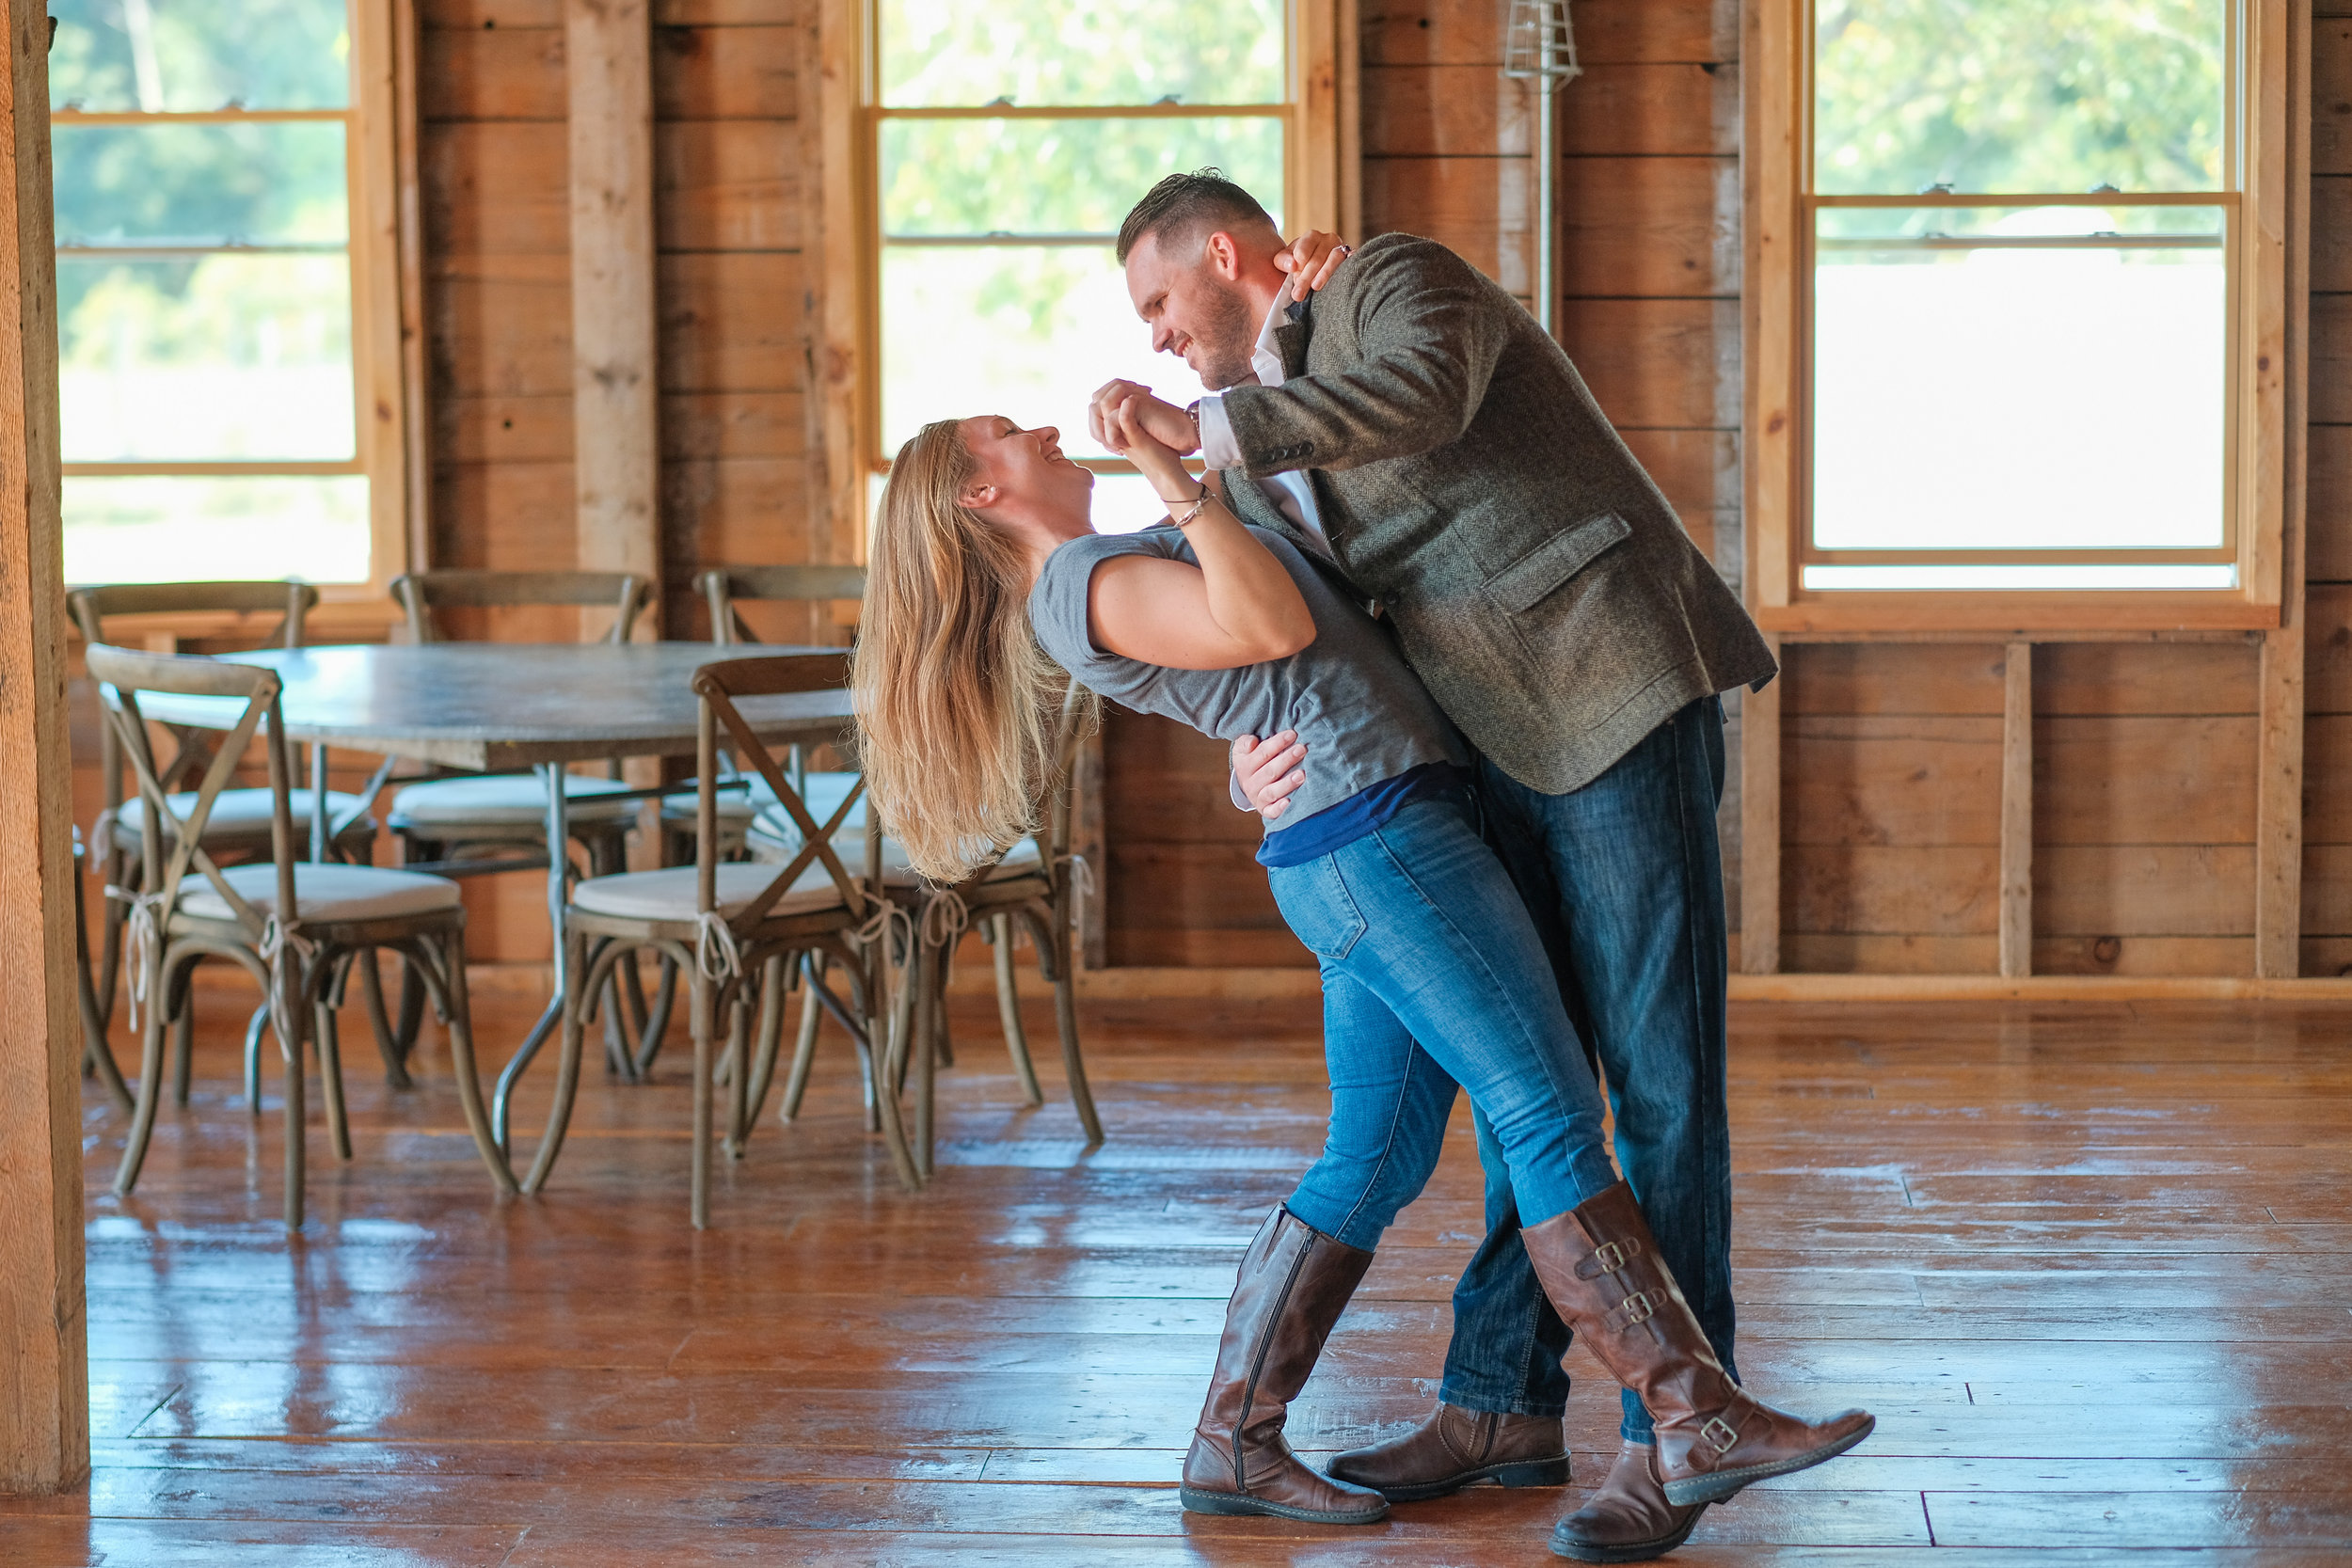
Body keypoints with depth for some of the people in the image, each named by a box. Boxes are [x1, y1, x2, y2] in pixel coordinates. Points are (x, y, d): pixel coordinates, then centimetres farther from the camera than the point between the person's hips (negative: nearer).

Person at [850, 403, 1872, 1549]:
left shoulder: (1120, 563, 21)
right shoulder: (1087, 585, -10)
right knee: (1551, 1119, -9)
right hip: (1375, 836, -10)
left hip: (1367, 852, 10)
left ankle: (1233, 1446, 12)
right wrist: (1169, 473, -19)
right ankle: (1700, 1421, -7)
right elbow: (1274, 625, -23)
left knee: (1376, 1157, 10)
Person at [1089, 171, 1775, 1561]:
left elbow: (1425, 393, -27)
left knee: (1658, 1076, -5)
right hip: (1500, 751, 9)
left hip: (1621, 700, -9)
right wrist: (1255, 769, -4)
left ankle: (1672, 1436, -1)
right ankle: (1504, 1404, 21)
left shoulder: (1396, 281, -4)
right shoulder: (1270, 461, 19)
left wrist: (1198, 428, -27)